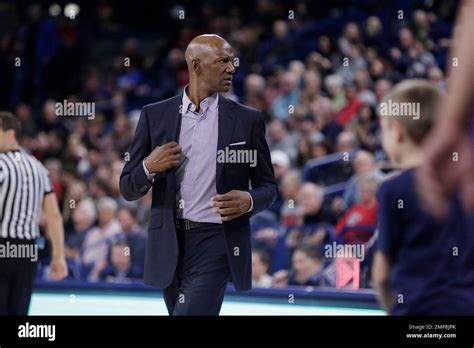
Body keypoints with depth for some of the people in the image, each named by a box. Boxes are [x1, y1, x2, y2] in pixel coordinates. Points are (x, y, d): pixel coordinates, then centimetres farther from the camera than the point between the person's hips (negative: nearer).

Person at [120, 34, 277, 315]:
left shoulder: (247, 120, 3)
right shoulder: (155, 116, 6)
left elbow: (268, 185, 9)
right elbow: (128, 189, 8)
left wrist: (249, 201, -13)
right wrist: (149, 168, -14)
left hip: (216, 243, -3)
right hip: (169, 244, 3)